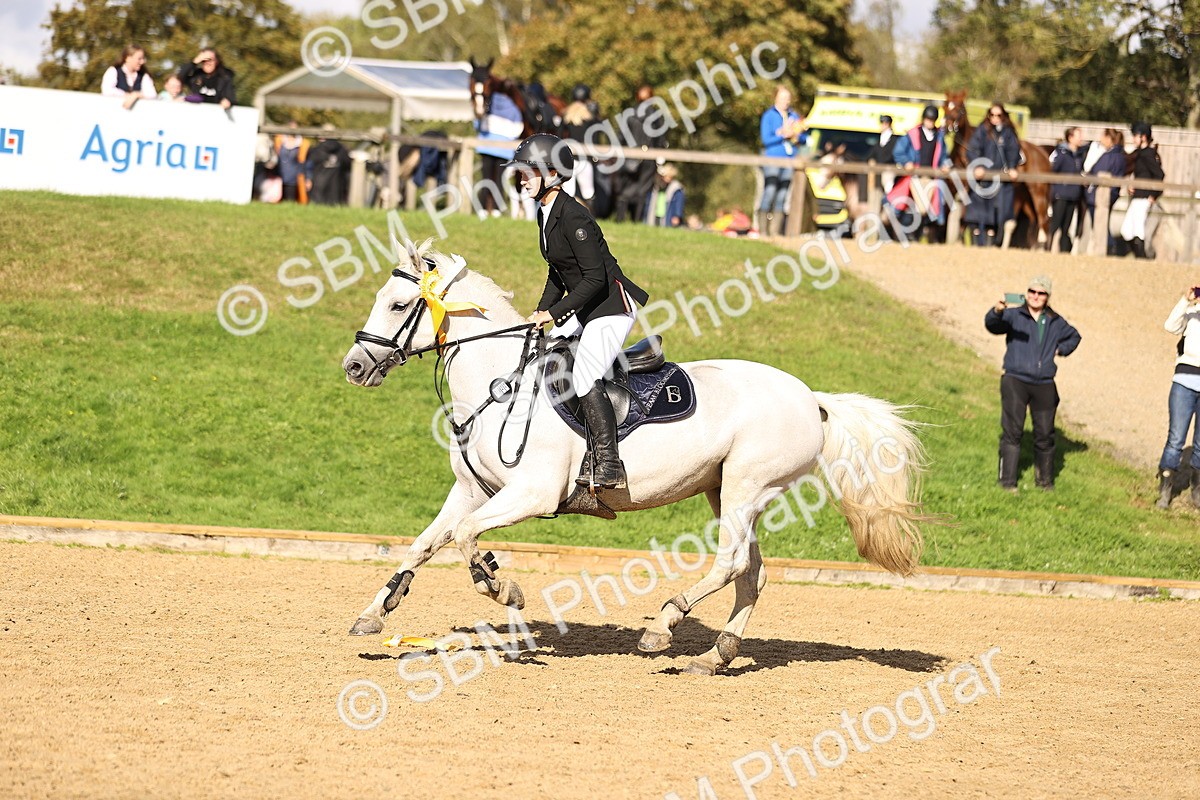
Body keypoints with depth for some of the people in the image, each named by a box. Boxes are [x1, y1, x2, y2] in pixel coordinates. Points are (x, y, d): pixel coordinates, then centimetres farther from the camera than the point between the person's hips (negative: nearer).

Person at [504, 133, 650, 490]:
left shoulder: (572, 217, -21)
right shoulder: (546, 213, 9)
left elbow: (595, 277, -23)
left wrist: (555, 313, -21)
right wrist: (540, 312, 9)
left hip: (612, 306, -10)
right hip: (584, 308, 10)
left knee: (584, 377, -20)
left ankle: (608, 465, -20)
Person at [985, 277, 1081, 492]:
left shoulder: (1055, 322, 13)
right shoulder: (1013, 316, -1)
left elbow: (1074, 337, 31)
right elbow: (992, 325, -21)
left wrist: (1061, 349, 11)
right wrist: (997, 312, -44)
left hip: (1044, 385, 4)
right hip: (1015, 381, -4)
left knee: (1045, 434, 8)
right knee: (1012, 431, -8)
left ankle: (1045, 479, 22)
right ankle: (1007, 480, -5)